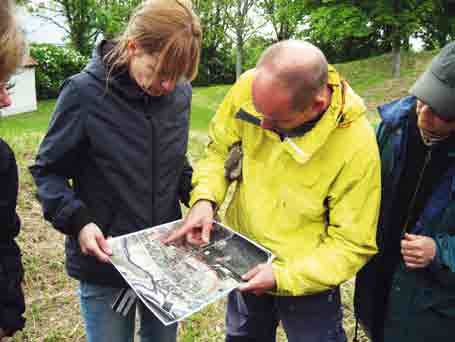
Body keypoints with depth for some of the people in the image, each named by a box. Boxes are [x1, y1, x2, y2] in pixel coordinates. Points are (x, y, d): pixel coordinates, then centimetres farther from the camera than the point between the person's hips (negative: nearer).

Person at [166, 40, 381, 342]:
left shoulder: (357, 147, -29)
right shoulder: (249, 87, -20)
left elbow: (353, 244, -19)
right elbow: (220, 149, -3)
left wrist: (284, 276, -26)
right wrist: (205, 198, -18)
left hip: (306, 282, -4)